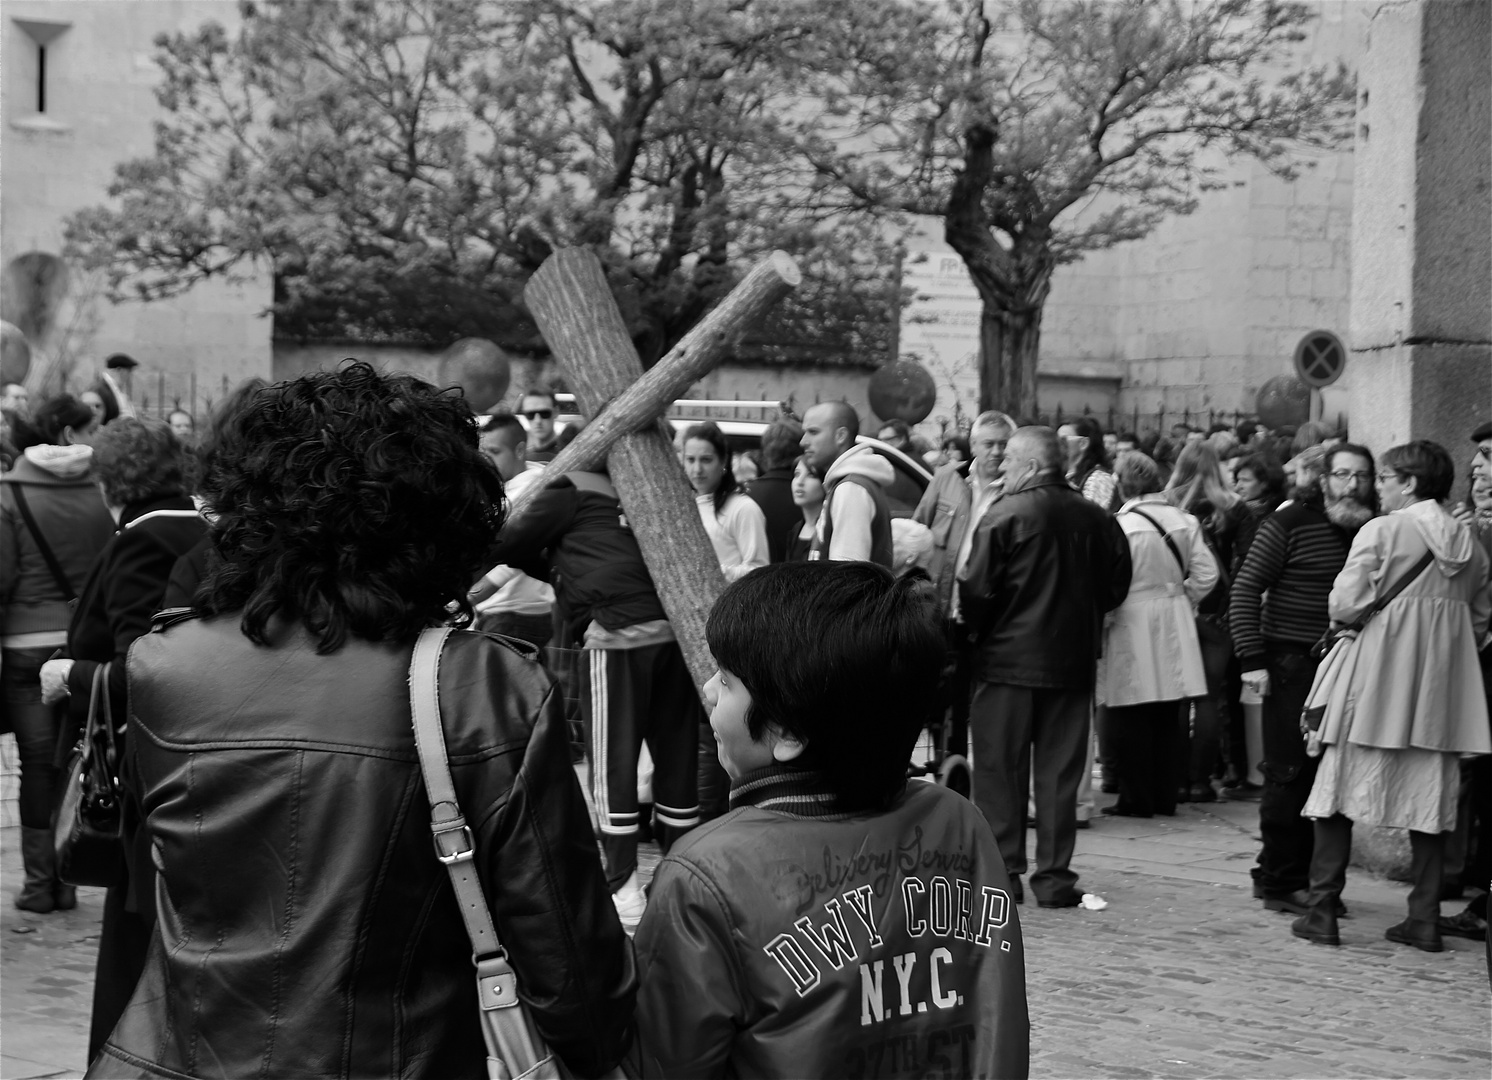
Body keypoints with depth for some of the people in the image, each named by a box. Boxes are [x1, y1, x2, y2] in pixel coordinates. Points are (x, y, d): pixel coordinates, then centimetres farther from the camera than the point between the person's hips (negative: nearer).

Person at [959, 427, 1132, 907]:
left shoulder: (1004, 514, -12)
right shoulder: (1097, 519, 3)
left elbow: (977, 589, -15)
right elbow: (1116, 585, 8)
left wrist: (975, 629, 2)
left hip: (1008, 657, -4)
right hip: (1073, 660, 4)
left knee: (999, 768, 5)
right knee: (1060, 771, 9)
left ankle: (1002, 872, 6)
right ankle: (1054, 876, 11)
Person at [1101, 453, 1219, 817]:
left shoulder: (1122, 525, -14)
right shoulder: (1184, 521, 1)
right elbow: (1206, 574, 2)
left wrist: (1101, 623, -2)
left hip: (1132, 627, -5)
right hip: (1173, 629, 5)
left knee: (1131, 720, 1)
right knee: (1167, 718, 12)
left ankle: (1135, 798, 3)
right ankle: (1165, 796, 17)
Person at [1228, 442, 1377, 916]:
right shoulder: (1291, 523, -4)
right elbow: (1245, 589, -5)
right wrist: (1252, 658, -12)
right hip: (1293, 664, -4)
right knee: (1290, 775, -2)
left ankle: (1301, 878, 14)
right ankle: (1279, 881, 6)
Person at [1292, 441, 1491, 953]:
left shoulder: (1382, 531, -8)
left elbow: (1345, 604, -13)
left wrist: (1343, 620, 8)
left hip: (1377, 682, -5)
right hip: (1440, 689, 5)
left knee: (1339, 792, 3)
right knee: (1430, 797, 9)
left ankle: (1321, 911, 1)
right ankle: (1424, 918, 7)